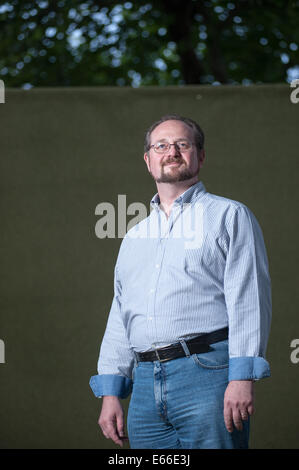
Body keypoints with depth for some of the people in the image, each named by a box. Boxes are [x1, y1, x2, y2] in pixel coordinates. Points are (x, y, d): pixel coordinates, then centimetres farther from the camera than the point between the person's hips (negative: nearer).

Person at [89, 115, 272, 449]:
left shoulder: (229, 216, 6)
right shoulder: (136, 236, 23)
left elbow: (249, 301, -4)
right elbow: (121, 315, 23)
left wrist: (242, 378, -15)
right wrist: (110, 393, 13)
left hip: (208, 374, -5)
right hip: (145, 385, 5)